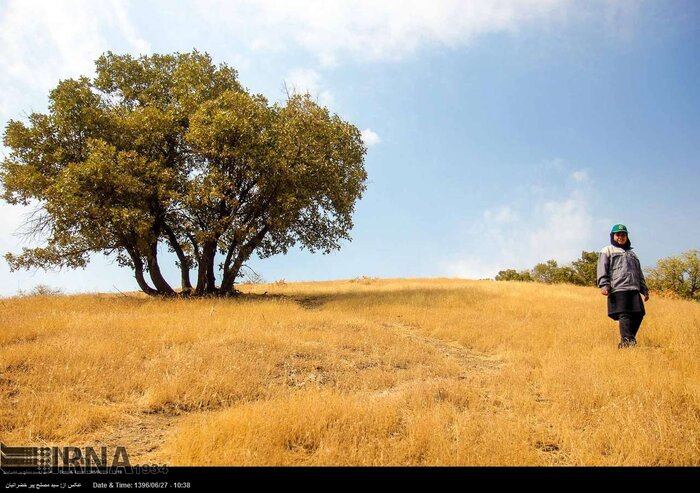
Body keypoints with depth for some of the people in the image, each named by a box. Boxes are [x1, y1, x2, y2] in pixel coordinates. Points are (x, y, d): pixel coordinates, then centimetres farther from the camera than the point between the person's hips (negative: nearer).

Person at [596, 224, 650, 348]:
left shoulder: (632, 254, 32)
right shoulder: (607, 251, 12)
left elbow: (639, 274, 31)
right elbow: (602, 270, -1)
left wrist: (645, 290, 22)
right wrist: (604, 285, -15)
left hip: (634, 289, 6)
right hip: (618, 289, -6)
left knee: (638, 315, -1)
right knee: (624, 315, -14)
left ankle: (624, 343, 5)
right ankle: (627, 340, -16)